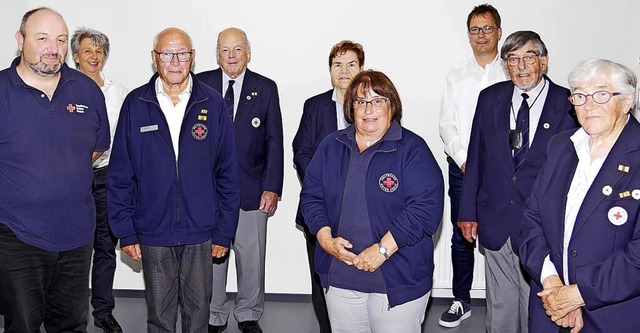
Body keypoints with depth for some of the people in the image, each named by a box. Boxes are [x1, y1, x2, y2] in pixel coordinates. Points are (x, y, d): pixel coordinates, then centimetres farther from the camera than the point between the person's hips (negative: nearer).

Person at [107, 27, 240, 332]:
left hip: (201, 233, 0)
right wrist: (125, 231, -1)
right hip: (153, 234, 0)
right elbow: (119, 175, 2)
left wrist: (224, 231, -1)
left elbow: (227, 173, 1)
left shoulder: (212, 104, -1)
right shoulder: (135, 104, -1)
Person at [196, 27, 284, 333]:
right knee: (211, 255, 10)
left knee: (252, 259, 8)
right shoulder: (201, 84, 4)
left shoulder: (266, 88, 3)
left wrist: (272, 187, -6)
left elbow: (274, 142, 1)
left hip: (252, 188, 0)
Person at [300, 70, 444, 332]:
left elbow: (426, 207, -16)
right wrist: (326, 238, -8)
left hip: (398, 280, -4)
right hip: (339, 277, 4)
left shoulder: (412, 149, -8)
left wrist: (382, 249, -21)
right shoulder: (331, 146, 7)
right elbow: (311, 196, 8)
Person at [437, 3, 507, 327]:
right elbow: (447, 125, 7)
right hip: (462, 167, 2)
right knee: (462, 236, 7)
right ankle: (461, 301, 19)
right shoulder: (456, 76, 11)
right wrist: (465, 160, -5)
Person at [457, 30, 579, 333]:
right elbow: (475, 159, 6)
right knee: (499, 307, 15)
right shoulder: (490, 98, 3)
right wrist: (468, 211, 5)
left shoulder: (568, 105, -6)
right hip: (495, 224, 3)